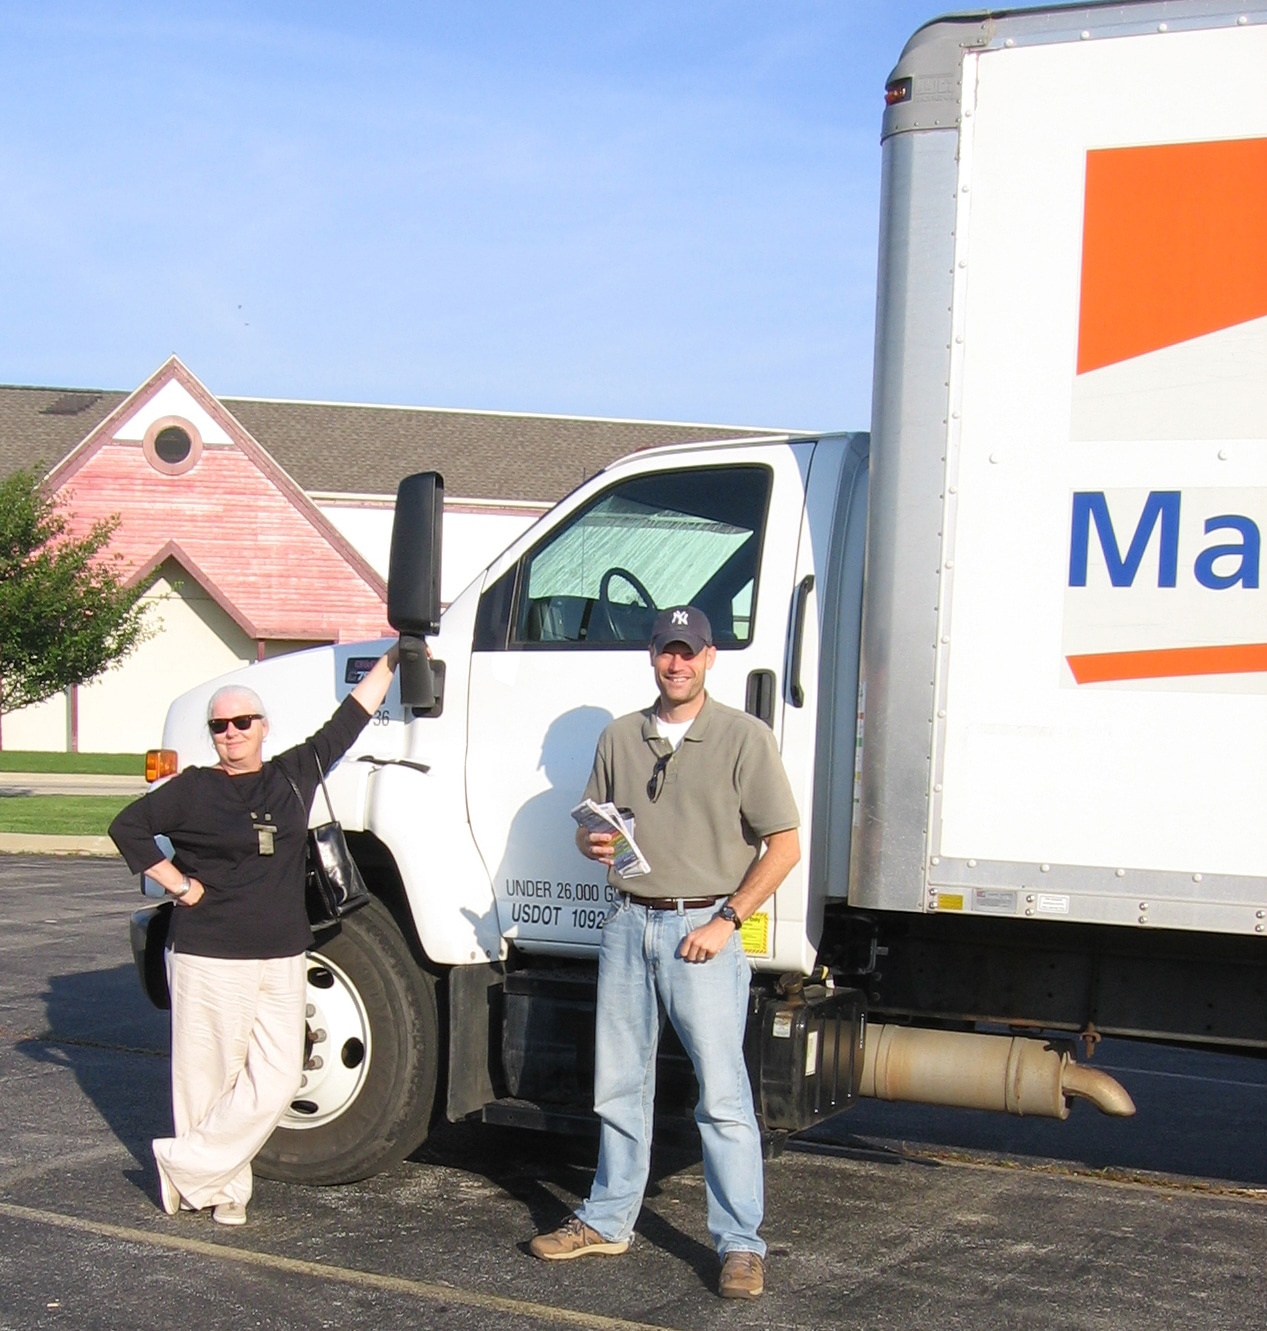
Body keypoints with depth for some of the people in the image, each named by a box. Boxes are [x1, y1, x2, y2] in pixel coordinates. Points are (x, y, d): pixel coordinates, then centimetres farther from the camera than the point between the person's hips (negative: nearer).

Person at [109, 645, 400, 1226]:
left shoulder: (295, 774, 9)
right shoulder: (193, 790, -1)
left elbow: (350, 717, 14)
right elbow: (128, 827, -1)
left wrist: (393, 658, 17)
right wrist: (178, 884, -5)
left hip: (281, 960, 4)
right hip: (210, 959, -4)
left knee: (277, 1080, -3)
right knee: (211, 1077, 2)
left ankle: (188, 1167, 10)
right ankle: (223, 1189, 18)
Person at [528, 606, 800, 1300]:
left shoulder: (744, 737, -4)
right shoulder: (620, 736, 11)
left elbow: (784, 845, -6)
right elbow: (587, 826, 19)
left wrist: (725, 920, -12)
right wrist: (594, 843, -6)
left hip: (702, 928, -5)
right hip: (629, 924, 5)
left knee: (722, 1093, -5)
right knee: (619, 1085, 14)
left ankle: (741, 1244, 2)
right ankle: (608, 1219, 27)